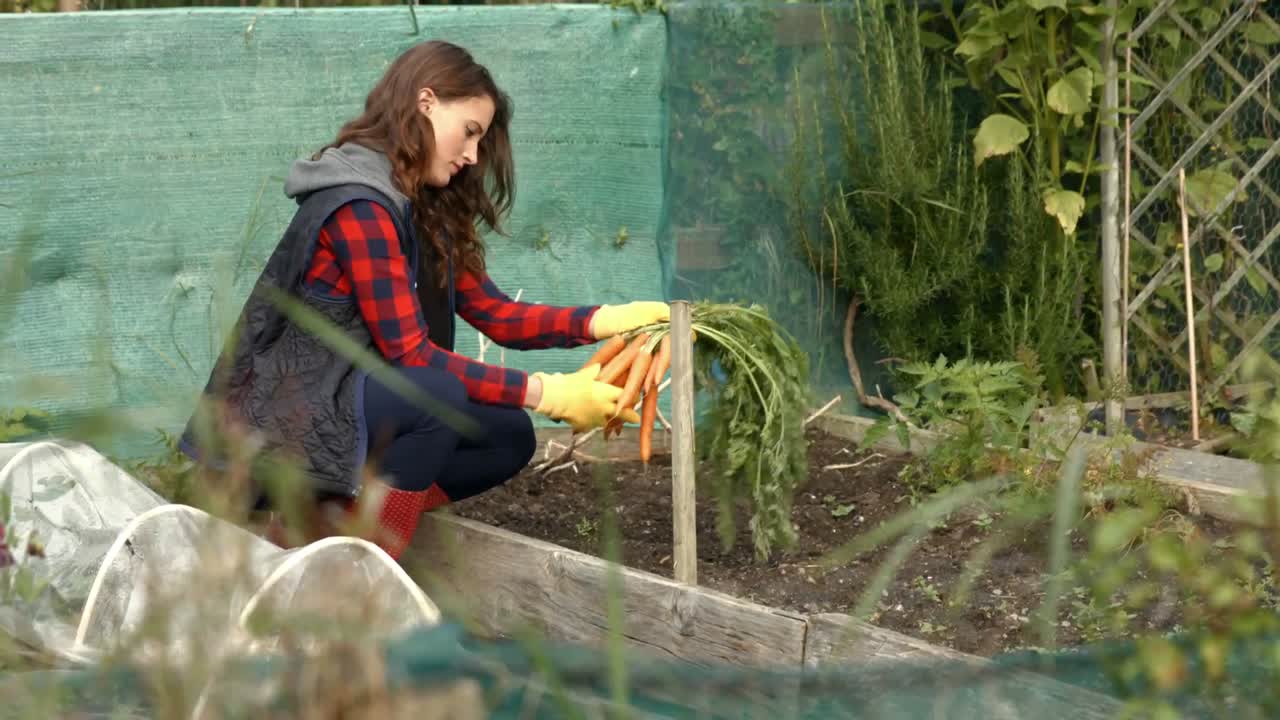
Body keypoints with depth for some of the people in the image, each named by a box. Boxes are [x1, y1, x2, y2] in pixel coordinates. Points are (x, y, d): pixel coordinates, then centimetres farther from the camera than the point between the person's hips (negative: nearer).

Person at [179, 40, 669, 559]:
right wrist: (546, 394, -22)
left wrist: (612, 320, -6)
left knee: (508, 438, -2)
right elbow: (409, 355, -22)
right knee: (435, 396, -31)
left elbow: (494, 313, 6)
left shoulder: (422, 211, 11)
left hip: (336, 404, 10)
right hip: (275, 424, -10)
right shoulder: (358, 207, -19)